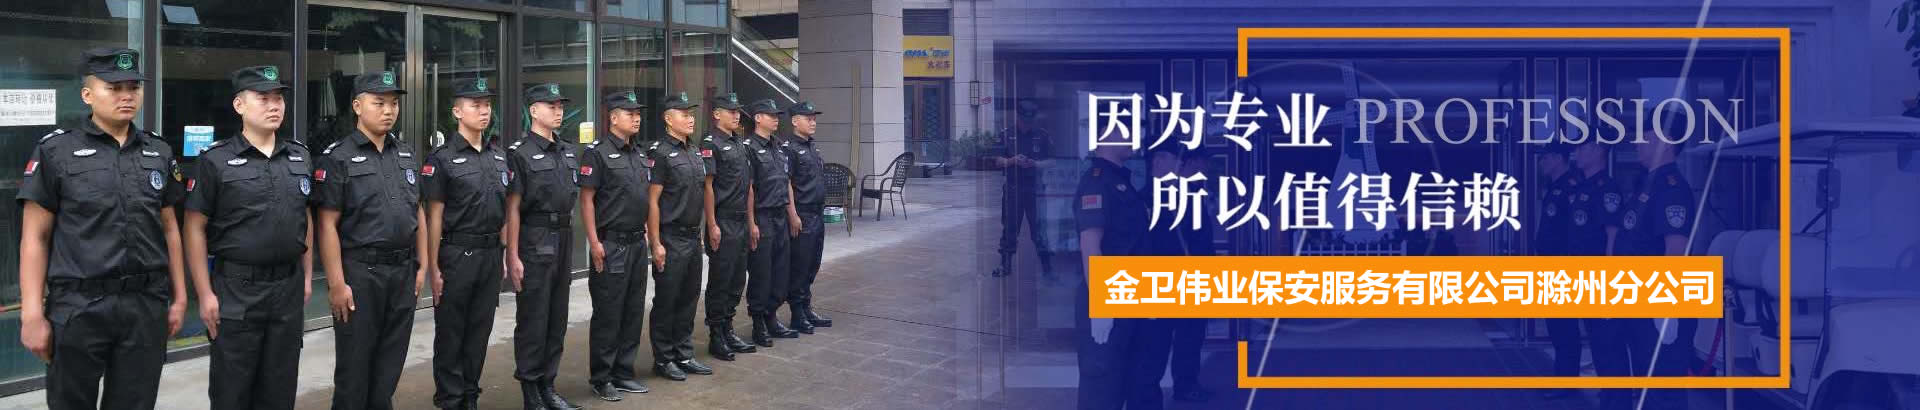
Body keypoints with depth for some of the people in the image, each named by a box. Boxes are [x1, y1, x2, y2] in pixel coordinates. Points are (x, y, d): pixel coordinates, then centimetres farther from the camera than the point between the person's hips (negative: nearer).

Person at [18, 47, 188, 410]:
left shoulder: (159, 153, 10)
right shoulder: (56, 151, -2)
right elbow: (35, 237, -2)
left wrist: (179, 297, 12)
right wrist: (32, 314, -8)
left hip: (146, 306, 3)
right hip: (79, 307, -3)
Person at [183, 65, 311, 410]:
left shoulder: (300, 157, 9)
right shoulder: (216, 161, -6)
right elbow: (195, 228, -6)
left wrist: (307, 276, 12)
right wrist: (205, 294, -10)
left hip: (288, 288, 4)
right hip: (236, 290, -4)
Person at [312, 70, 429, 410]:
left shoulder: (406, 155, 12)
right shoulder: (338, 158, -7)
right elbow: (327, 225, -10)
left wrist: (422, 266, 11)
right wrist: (337, 283, -14)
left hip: (403, 271, 5)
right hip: (360, 272, -5)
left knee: (391, 360, 11)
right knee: (355, 364, 2)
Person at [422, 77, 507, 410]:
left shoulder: (499, 157, 11)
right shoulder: (443, 158, -7)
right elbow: (434, 217, -8)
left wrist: (504, 256, 12)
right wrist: (434, 268, -11)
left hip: (491, 254, 5)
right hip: (457, 254, -5)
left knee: (480, 332, 11)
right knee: (451, 334, 3)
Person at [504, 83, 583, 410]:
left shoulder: (569, 152, 13)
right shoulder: (521, 154, -8)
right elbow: (512, 208, -11)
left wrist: (570, 243, 14)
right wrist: (513, 257, -15)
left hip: (564, 240, 7)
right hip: (535, 244, -7)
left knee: (557, 319, 11)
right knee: (533, 321, -1)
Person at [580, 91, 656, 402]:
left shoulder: (639, 154, 14)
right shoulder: (598, 153, -9)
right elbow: (586, 199, -12)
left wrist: (647, 234, 16)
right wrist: (594, 242, -17)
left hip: (637, 243, 7)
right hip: (611, 245, -7)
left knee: (634, 312, 11)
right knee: (608, 314, -2)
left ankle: (623, 372, 20)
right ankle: (600, 379, 7)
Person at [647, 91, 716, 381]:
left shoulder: (694, 153, 13)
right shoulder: (661, 153, -12)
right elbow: (652, 201, -15)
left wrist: (702, 230, 15)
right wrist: (656, 244, -18)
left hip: (693, 237, 8)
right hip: (671, 240, -8)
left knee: (689, 298, 12)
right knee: (666, 302, 1)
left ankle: (683, 355, 21)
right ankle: (663, 360, 9)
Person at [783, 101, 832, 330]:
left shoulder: (812, 148, 16)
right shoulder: (789, 148, -12)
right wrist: (794, 216, -19)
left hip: (817, 216, 9)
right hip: (802, 217, -9)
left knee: (812, 266, 13)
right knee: (799, 267, -3)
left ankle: (806, 309, 21)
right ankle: (798, 313, 4)